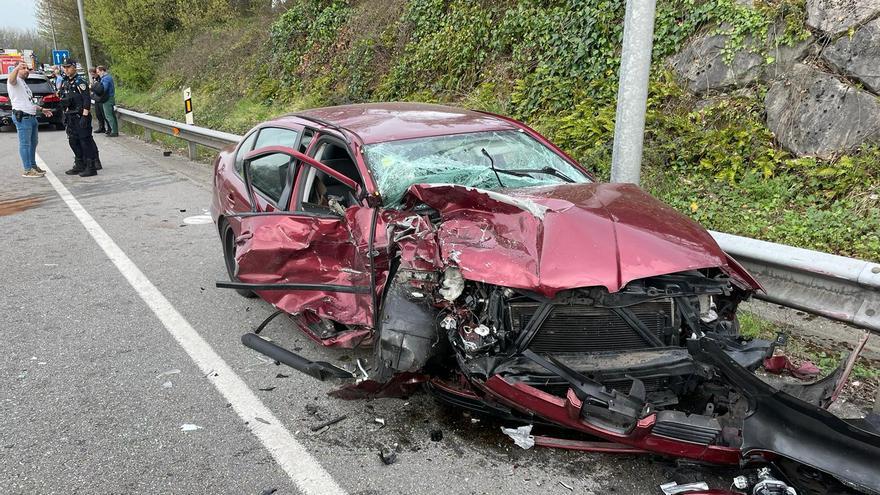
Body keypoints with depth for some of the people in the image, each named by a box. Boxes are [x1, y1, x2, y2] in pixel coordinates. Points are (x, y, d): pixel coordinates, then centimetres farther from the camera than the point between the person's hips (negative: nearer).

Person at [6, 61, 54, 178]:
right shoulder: (16, 81, -6)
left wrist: (41, 109, 34)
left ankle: (33, 166, 28)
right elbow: (11, 79, -32)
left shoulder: (24, 83, 25)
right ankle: (28, 170, -8)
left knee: (33, 143, 17)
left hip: (31, 117, 10)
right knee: (25, 144, -8)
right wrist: (17, 68, -49)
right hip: (22, 117, -10)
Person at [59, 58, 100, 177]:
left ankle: (91, 167, -3)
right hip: (70, 117, 9)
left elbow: (87, 100, -17)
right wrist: (65, 115, 19)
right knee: (73, 141, 12)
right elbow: (63, 99, 23)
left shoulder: (80, 82, -10)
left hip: (80, 116, -9)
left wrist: (85, 116, -22)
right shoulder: (64, 82, 15)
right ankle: (79, 165, 22)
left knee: (86, 141, -6)